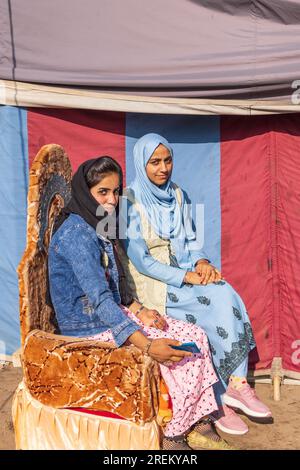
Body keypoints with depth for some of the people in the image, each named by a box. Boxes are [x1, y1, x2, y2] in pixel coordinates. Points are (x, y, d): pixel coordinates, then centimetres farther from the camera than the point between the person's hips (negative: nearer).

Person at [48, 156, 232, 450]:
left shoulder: (99, 227, 9)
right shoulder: (76, 233, -21)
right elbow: (100, 299, -28)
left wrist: (138, 311, -2)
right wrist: (146, 345, -32)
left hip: (112, 315, 9)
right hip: (89, 330, -9)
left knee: (196, 337, -3)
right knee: (187, 352, -13)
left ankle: (199, 423, 7)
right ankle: (172, 436, 5)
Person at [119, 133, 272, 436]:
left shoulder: (178, 196, 9)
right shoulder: (130, 202, -10)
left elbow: (191, 241, 13)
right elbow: (140, 260, -15)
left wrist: (202, 262, -10)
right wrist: (186, 277, -21)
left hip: (183, 273, 6)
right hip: (149, 285, -5)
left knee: (227, 297, -22)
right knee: (216, 301, -24)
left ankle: (235, 384, -15)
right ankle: (220, 400, -12)